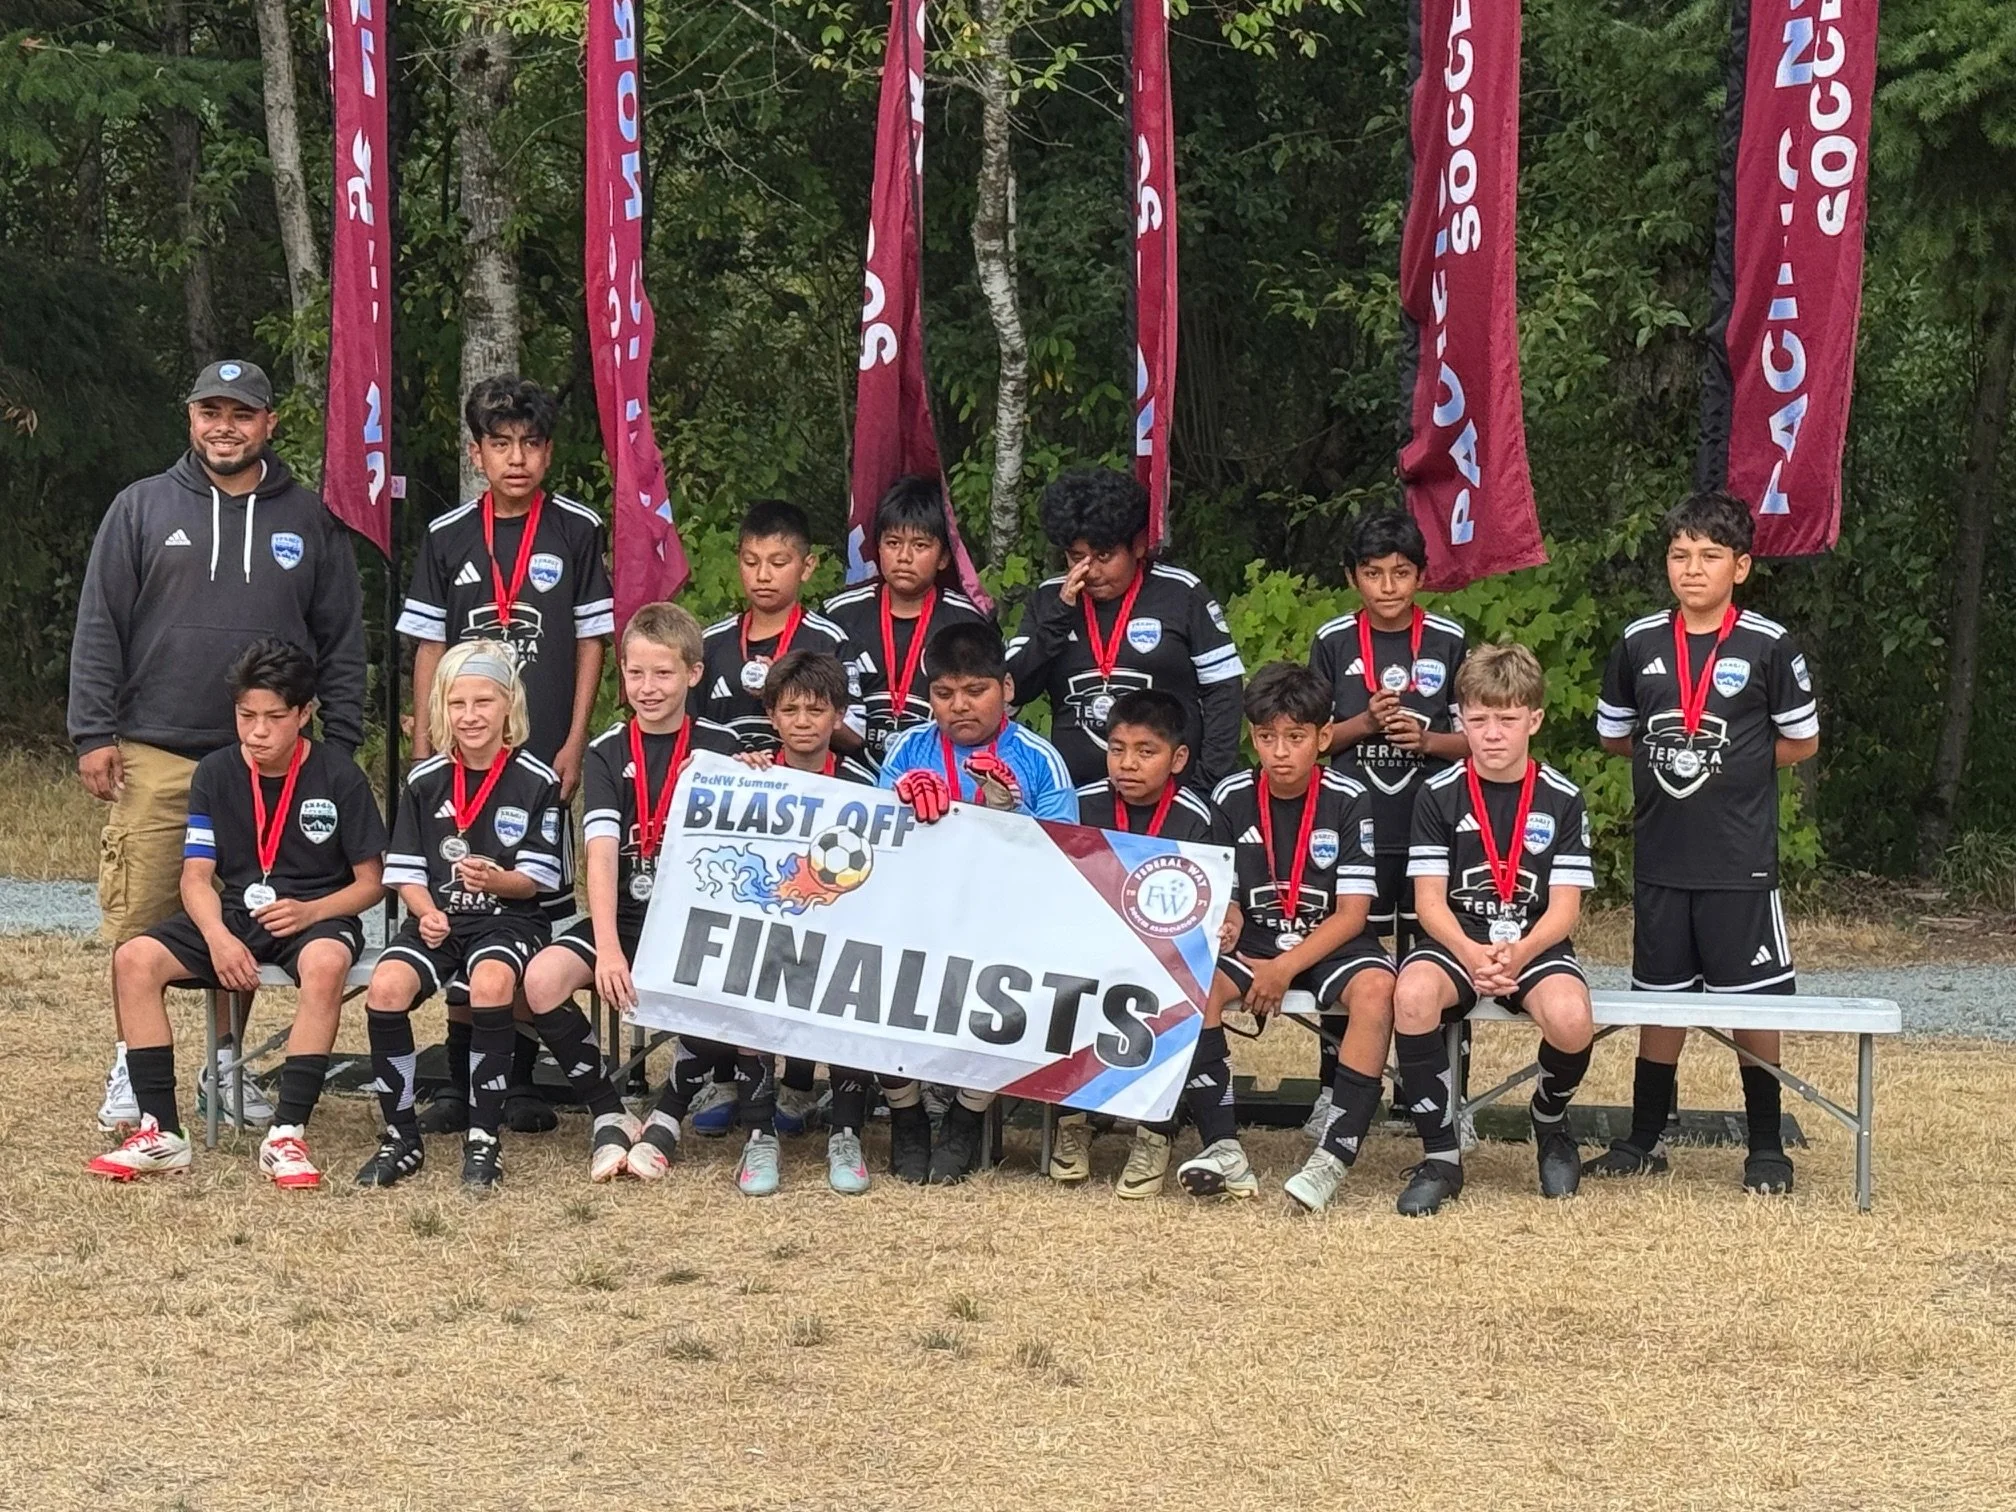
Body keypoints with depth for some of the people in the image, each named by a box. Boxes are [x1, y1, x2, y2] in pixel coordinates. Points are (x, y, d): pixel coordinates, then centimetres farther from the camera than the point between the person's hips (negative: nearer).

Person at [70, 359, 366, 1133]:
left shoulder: (309, 519, 8)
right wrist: (93, 734, -4)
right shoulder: (143, 508, 6)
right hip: (156, 757, -1)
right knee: (139, 923, -2)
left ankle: (229, 1065, 20)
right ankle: (131, 1070, 10)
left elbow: (343, 642, 9)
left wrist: (340, 748, 4)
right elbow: (99, 628, 4)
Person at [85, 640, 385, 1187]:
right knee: (134, 959, -21)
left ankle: (287, 1135, -35)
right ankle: (161, 1133, -20)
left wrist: (310, 912, -21)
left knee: (325, 964, -40)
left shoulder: (339, 777, -5)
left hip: (317, 915, -3)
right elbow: (197, 876, -1)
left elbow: (371, 881, -1)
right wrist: (218, 938, -22)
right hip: (235, 914, 4)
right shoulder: (215, 774, 3)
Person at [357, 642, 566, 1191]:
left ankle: (484, 1140, -22)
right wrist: (428, 913, -12)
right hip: (438, 918, 3)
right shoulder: (425, 781, 8)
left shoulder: (538, 782, -1)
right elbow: (406, 872, 8)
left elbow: (535, 879, -3)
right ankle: (402, 1138, -11)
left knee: (490, 982, -36)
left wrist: (495, 880, -23)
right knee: (385, 987, -26)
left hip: (510, 917, -3)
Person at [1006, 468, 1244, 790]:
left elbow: (1222, 689, 1)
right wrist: (1061, 614, -6)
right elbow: (1014, 689, 3)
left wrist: (1210, 783, -6)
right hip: (1074, 793, 2)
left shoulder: (1181, 594, 1)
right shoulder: (1049, 599, 9)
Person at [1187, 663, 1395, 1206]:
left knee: (1376, 986, -35)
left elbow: (1352, 913, -9)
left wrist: (1286, 968, -19)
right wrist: (1223, 926, -22)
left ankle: (1337, 1154, -34)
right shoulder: (1231, 799, 0)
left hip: (1331, 944, -2)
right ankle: (1222, 1147, -29)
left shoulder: (1347, 801, -7)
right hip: (1254, 942, 2)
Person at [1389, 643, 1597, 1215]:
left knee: (1571, 1019, -33)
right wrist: (1470, 954, -25)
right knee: (1412, 993, -35)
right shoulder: (1439, 794, 2)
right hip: (1456, 939, 0)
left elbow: (1564, 907, -3)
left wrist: (1520, 953, -24)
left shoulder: (1562, 799, 2)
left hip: (1536, 945, 0)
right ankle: (1440, 1155, -18)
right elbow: (1429, 898, -4)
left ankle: (1550, 1126, 5)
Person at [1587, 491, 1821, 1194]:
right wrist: (1669, 755, 4)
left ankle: (1766, 1148, 15)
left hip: (1740, 861, -3)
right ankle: (1644, 1140, 23)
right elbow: (1613, 735, 15)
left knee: (1752, 1002, 3)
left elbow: (1801, 741, 3)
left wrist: (1733, 762, -1)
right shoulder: (1640, 643, 3)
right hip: (1660, 858, 3)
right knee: (1660, 998, 12)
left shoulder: (1768, 646, -6)